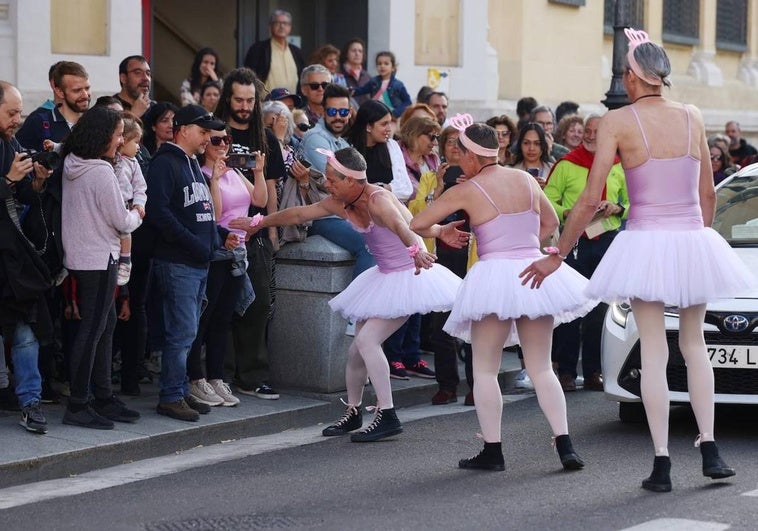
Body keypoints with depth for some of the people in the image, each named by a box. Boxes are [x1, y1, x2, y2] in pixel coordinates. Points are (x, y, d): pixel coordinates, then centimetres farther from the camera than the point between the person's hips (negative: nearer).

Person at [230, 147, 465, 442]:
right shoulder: (340, 204, -1)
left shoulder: (377, 200, -26)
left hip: (409, 277, -8)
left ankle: (388, 417, -15)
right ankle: (353, 412, 27)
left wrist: (415, 249, -68)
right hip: (383, 277, 8)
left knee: (367, 340, -19)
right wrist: (258, 223, 23)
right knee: (356, 350, 8)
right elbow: (298, 215, 13)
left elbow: (399, 224, -47)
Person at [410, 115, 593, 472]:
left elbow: (417, 224, -1)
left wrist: (439, 233, 19)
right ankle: (565, 446, 2)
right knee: (541, 368, 11)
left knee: (485, 370, 6)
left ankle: (492, 452, 3)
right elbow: (550, 222, 22)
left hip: (495, 276, -5)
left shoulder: (466, 191, -5)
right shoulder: (526, 180, 8)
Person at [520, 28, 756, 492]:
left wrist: (557, 256, 1)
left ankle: (662, 464, 0)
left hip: (646, 243, -3)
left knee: (654, 353, 2)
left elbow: (590, 200, -7)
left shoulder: (618, 122, -6)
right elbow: (708, 194, 12)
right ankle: (710, 449, 14)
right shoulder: (692, 117, 5)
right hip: (694, 241, 3)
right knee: (694, 343, 18)